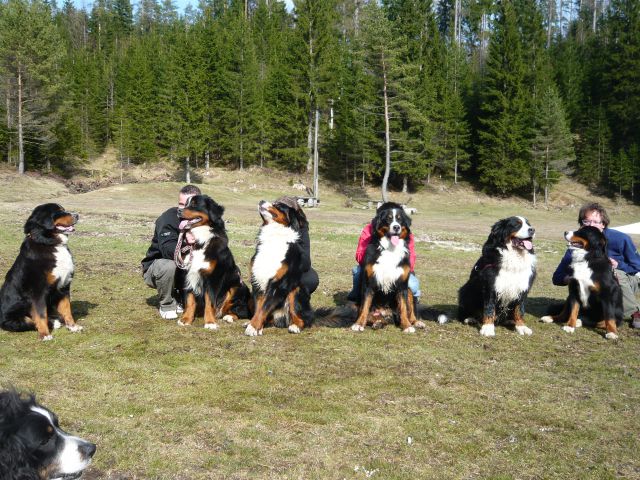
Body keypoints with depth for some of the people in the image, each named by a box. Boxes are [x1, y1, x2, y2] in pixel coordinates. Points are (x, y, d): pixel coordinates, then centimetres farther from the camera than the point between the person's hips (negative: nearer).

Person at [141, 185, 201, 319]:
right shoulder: (168, 219, -25)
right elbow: (168, 250, -39)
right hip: (156, 267, -5)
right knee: (168, 266, -37)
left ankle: (181, 299, 6)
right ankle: (167, 305, -11)